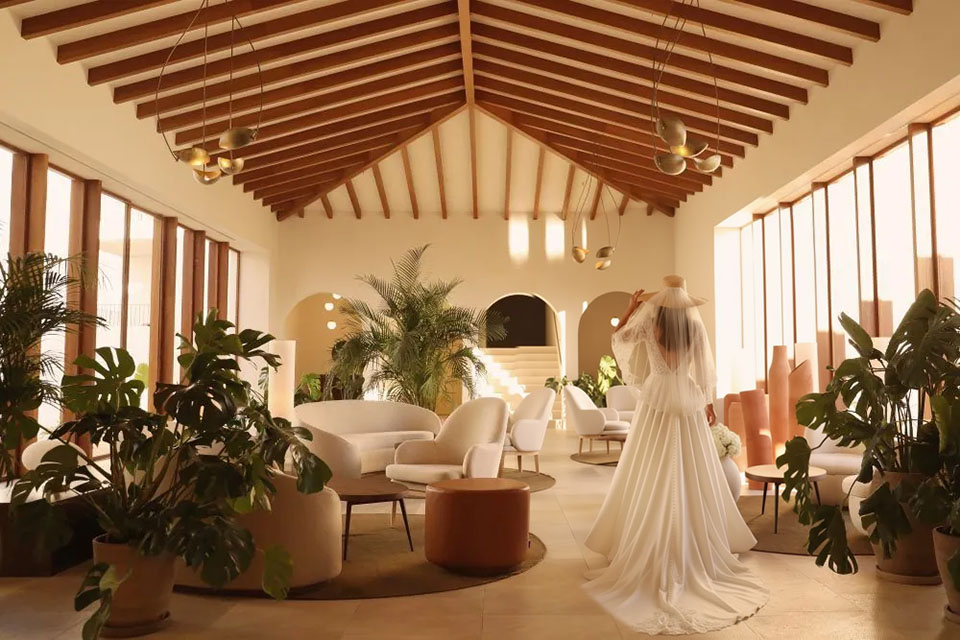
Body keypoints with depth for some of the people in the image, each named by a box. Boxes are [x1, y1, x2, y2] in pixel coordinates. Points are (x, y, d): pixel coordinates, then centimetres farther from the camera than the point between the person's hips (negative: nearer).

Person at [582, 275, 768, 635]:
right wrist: (709, 404, 12)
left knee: (653, 482, 2)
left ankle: (653, 554, 6)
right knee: (692, 481, 9)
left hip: (656, 405, -2)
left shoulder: (650, 322, -6)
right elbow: (704, 369, 3)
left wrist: (631, 307, 18)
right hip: (688, 407, 2)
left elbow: (619, 337, 11)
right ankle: (699, 548, 16)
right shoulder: (694, 325, -1)